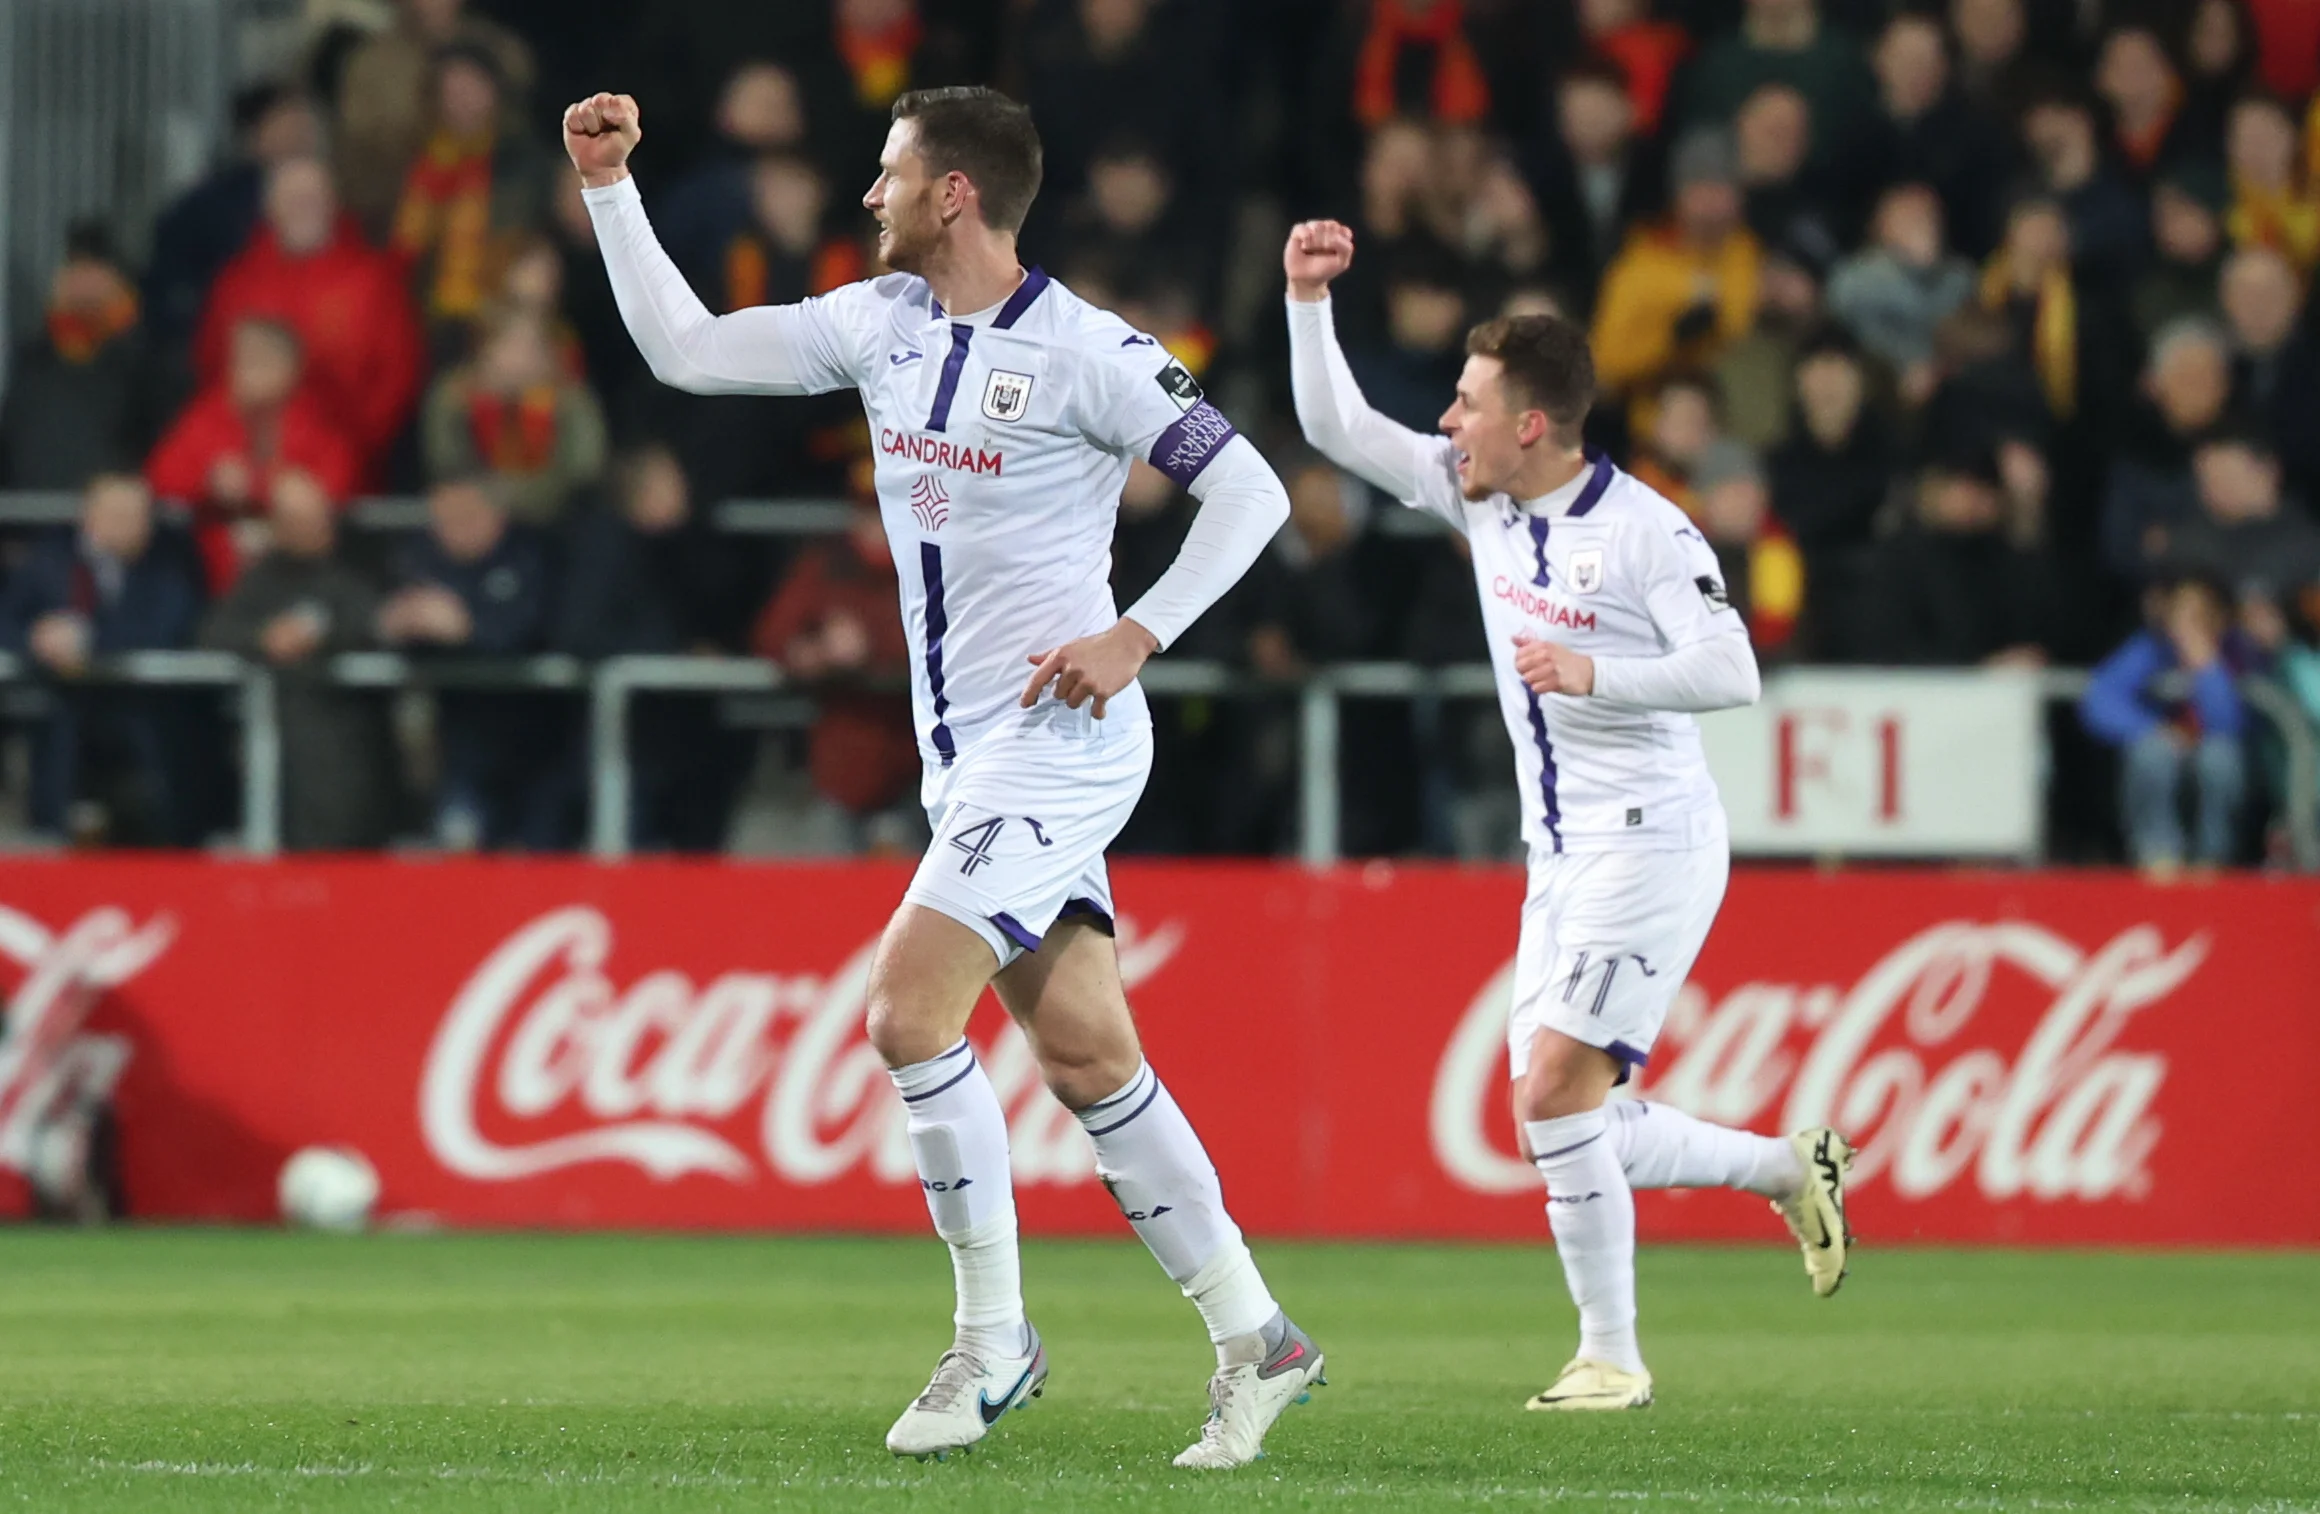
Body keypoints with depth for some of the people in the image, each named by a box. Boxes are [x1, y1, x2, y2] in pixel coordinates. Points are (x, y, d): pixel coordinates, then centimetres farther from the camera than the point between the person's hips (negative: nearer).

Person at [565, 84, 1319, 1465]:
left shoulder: (1088, 354, -12)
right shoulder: (879, 324, 9)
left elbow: (1250, 490, -10)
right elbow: (684, 349, 15)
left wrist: (1138, 636, -17)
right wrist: (611, 188, 9)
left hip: (1055, 738, -7)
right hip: (964, 753, 7)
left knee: (910, 1005, -16)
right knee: (1086, 1055, 5)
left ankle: (993, 1336, -6)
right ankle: (1254, 1338, 10)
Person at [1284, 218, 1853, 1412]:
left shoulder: (1644, 532, -13)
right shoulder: (1479, 498, 8)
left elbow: (1732, 674, -17)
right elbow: (1336, 427, 12)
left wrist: (1591, 675, -27)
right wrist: (1307, 301, 1)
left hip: (1650, 846, -8)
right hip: (1562, 861, 8)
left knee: (1555, 1091, -16)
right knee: (1558, 1123, 3)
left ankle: (1611, 1353, -7)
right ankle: (1790, 1168, 21)